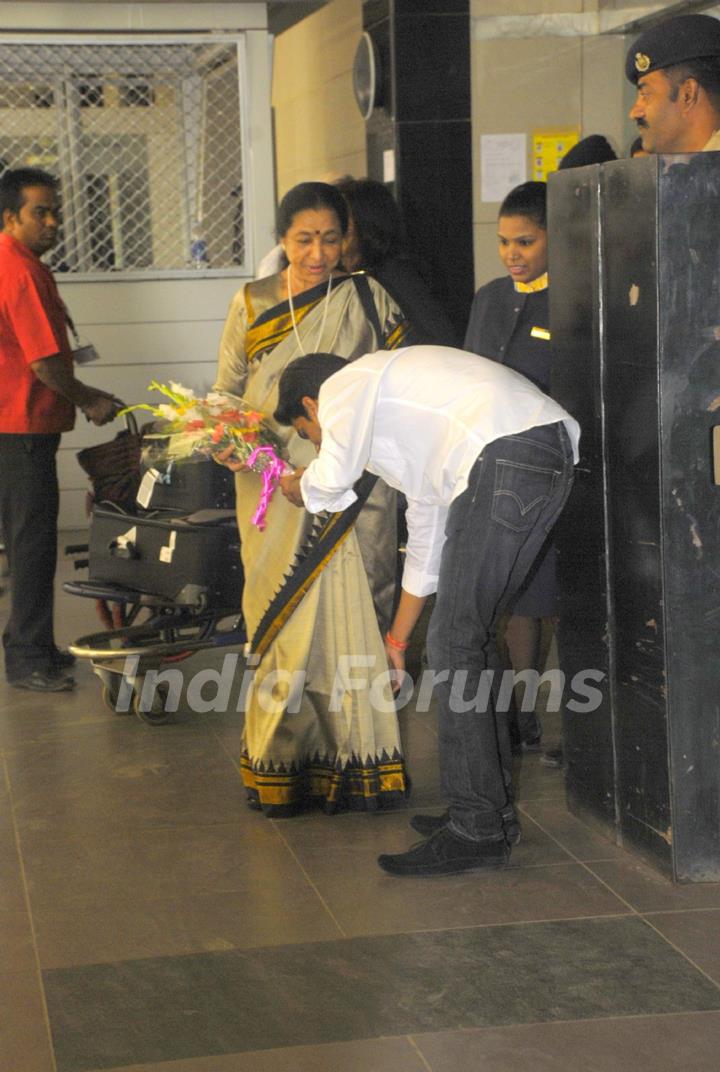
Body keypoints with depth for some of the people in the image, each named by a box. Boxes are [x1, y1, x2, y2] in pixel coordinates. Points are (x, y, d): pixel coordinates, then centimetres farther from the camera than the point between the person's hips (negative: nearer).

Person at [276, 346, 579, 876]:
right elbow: (427, 525, 39)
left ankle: (477, 831, -2)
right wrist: (398, 636, 45)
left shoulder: (344, 386, 11)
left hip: (505, 459, -10)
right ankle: (493, 806, 26)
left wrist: (298, 487, 29)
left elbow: (332, 480, 3)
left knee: (454, 643, -4)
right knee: (474, 632, 19)